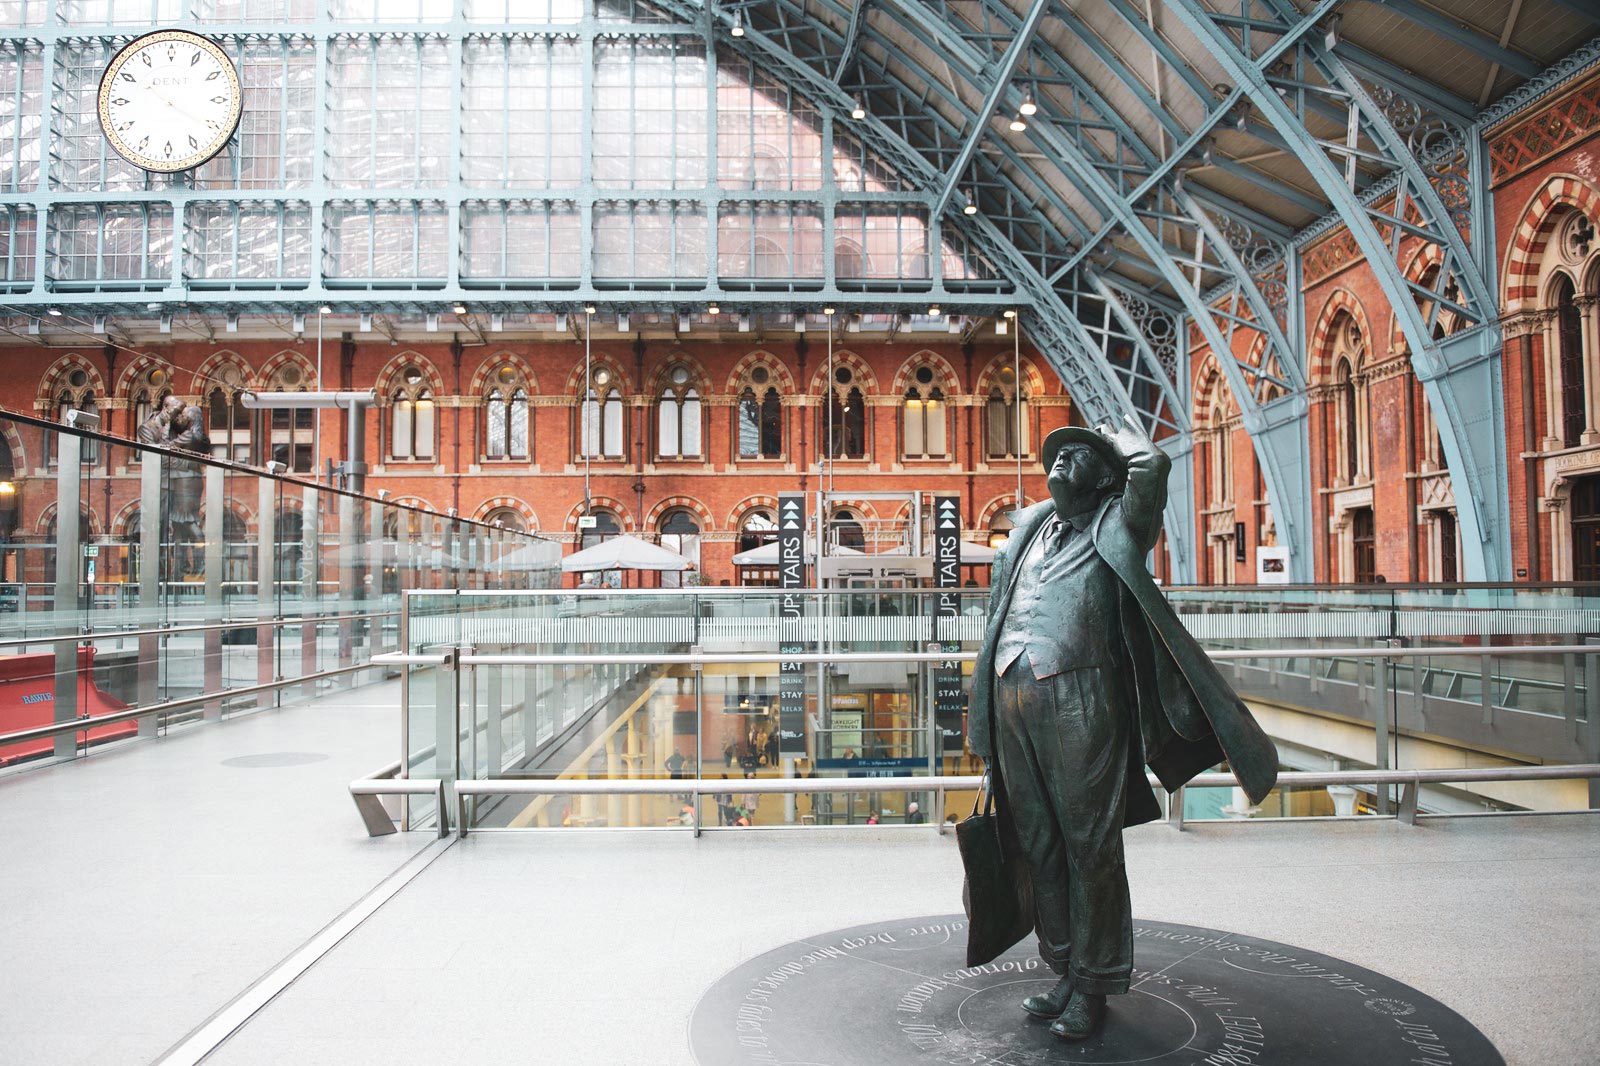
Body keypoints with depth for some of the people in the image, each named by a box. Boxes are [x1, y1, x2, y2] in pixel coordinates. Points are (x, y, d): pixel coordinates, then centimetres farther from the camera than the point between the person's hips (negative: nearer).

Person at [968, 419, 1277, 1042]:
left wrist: (1113, 435, 7)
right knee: (1037, 844, 10)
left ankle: (1092, 987, 13)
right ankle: (1064, 971, 23)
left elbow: (1151, 464, -15)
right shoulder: (1026, 528, 21)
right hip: (1011, 702, 6)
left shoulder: (1115, 524, 5)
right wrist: (982, 707, 22)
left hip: (1078, 699, -6)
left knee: (1089, 845, 1)